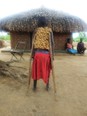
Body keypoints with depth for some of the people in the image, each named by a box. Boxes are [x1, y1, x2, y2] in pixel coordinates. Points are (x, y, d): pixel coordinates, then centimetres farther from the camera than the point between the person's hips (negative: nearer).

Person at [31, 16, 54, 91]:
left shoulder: (36, 30, 6)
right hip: (46, 53, 0)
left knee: (36, 70, 14)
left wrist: (33, 54, 5)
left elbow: (33, 43, 0)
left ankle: (34, 86, 25)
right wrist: (52, 54, 0)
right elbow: (52, 43, -4)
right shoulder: (49, 30, 3)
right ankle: (47, 86, 27)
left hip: (37, 53, 1)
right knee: (46, 70, 16)